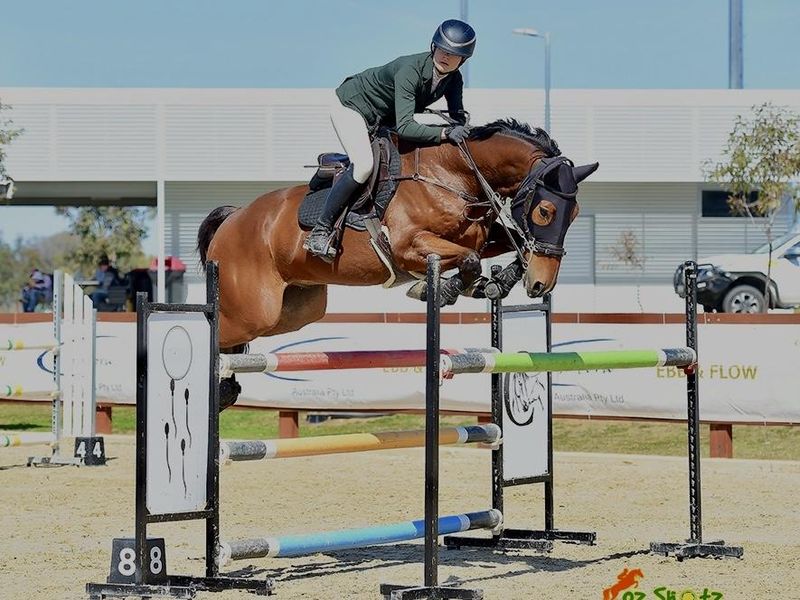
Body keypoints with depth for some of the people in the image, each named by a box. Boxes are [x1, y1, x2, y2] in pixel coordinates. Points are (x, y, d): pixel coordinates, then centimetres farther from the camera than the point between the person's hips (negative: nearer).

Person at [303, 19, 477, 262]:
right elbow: (404, 127, -43)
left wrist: (461, 132, -29)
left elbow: (458, 120, -6)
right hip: (350, 107, -9)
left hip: (383, 118, 9)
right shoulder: (410, 70, -36)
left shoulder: (453, 80, -13)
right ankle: (320, 231, -20)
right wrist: (444, 133, -51)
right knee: (364, 165, -28)